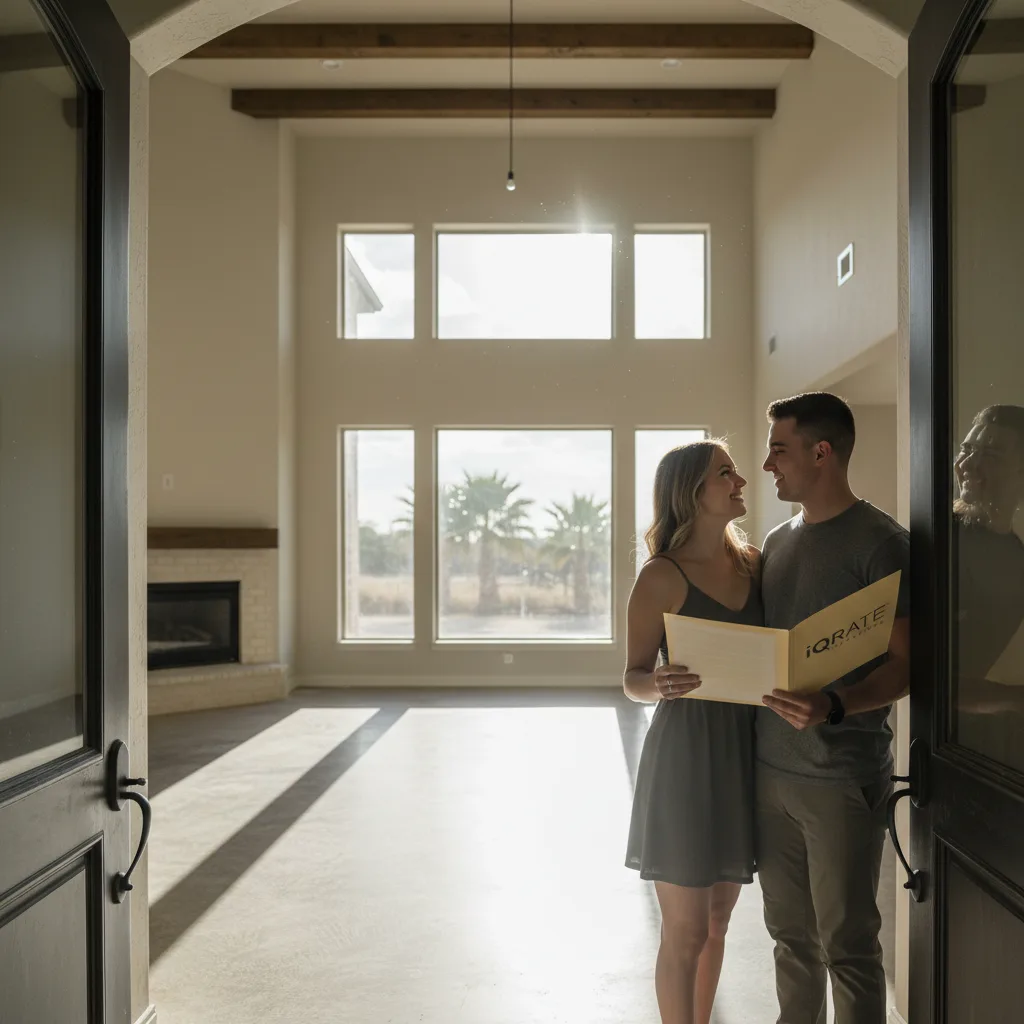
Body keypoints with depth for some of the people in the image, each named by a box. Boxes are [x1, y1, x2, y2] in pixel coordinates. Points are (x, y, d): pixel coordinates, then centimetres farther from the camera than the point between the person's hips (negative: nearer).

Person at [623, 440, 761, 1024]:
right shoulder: (662, 577, -10)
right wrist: (659, 685, -27)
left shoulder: (754, 563, 6)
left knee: (718, 921, 18)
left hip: (745, 755, 6)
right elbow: (634, 678, -6)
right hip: (687, 756, -6)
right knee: (687, 931, 4)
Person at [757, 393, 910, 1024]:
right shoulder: (778, 542, 12)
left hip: (842, 777, -6)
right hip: (771, 768, 6)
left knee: (847, 943, 5)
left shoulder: (880, 542, -9)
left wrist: (833, 707, -29)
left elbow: (904, 666, -13)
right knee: (791, 934, 16)